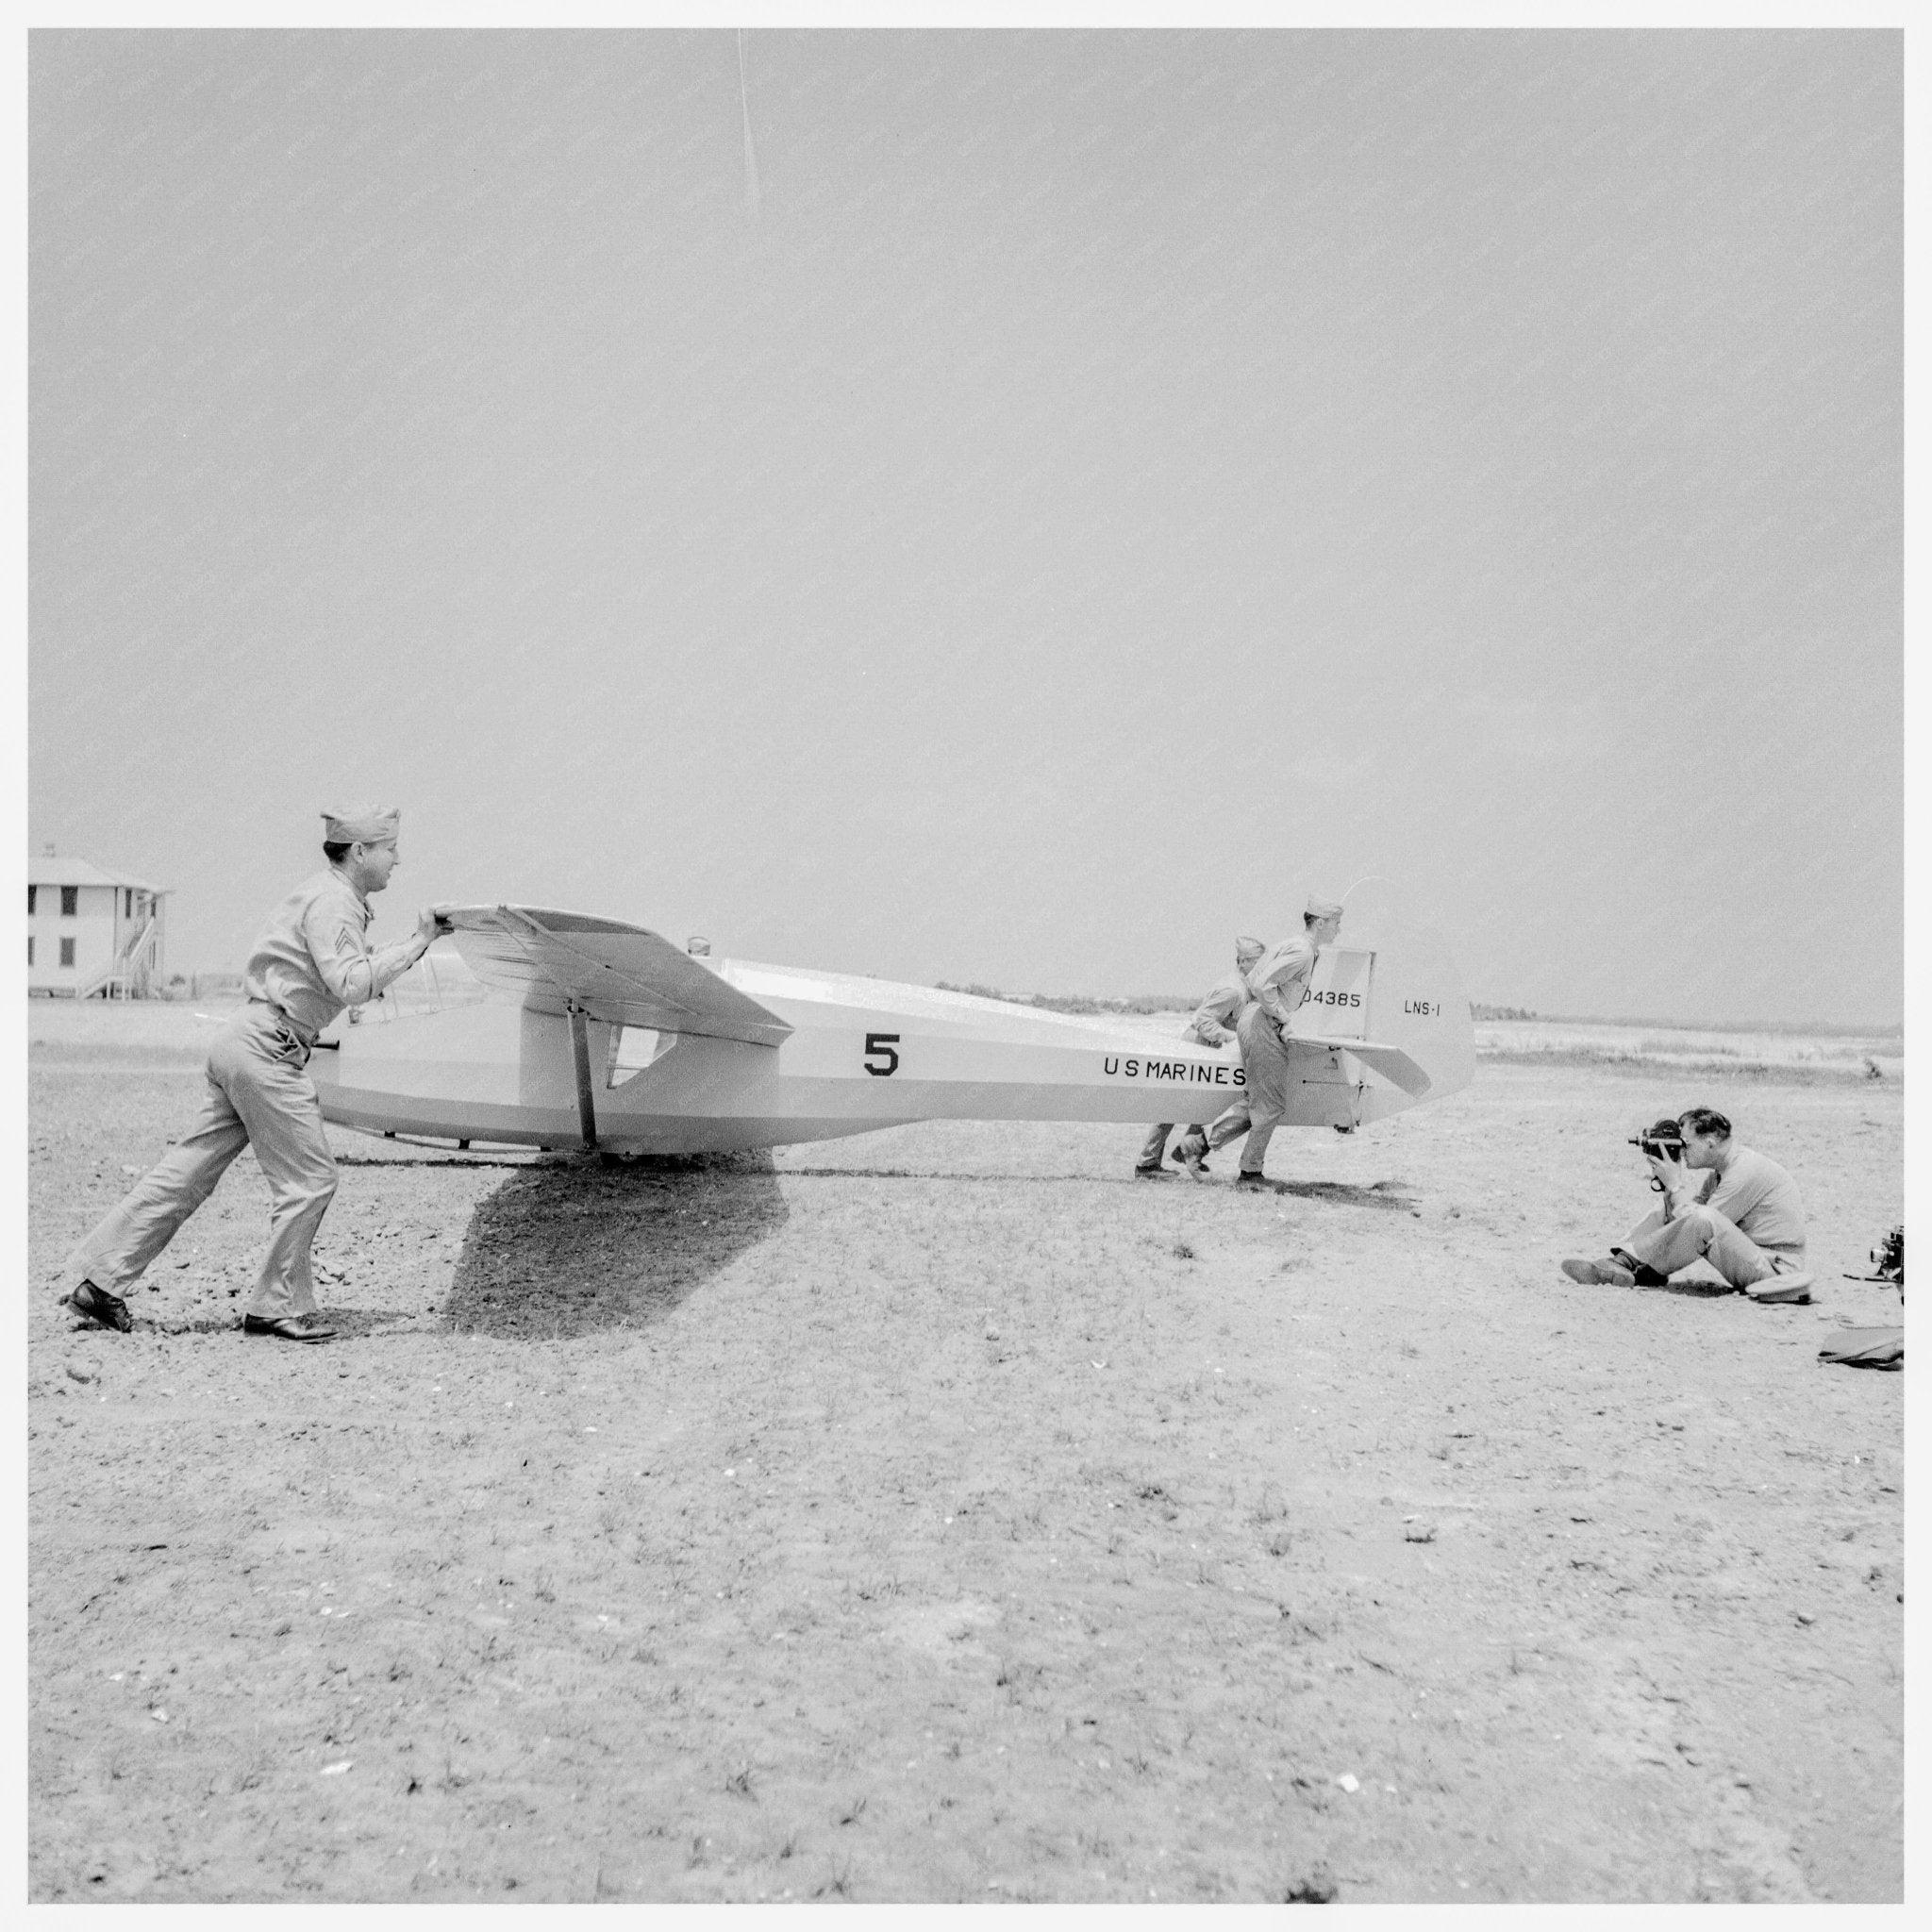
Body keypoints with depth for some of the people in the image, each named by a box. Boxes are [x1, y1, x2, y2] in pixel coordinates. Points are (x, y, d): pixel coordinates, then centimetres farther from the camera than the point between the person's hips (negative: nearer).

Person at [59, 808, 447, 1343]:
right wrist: (415, 944, -20)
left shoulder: (333, 899, 19)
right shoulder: (330, 902, -13)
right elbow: (350, 984, -23)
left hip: (243, 1044, 10)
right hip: (266, 1047, -10)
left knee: (189, 1170, 12)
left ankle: (95, 1277, 18)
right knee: (310, 1177, -3)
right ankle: (280, 1306, 6)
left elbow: (345, 975, 19)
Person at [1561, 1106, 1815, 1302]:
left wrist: (1675, 1184, -14)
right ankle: (1617, 1262, -8)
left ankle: (1627, 1264, -19)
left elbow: (1702, 1222, -22)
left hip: (1774, 1269, -10)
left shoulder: (1745, 1171, -21)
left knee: (1702, 1219, -32)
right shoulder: (1720, 1171, 8)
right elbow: (1678, 1218, 6)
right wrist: (1669, 1184, -7)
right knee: (1671, 1213, 8)